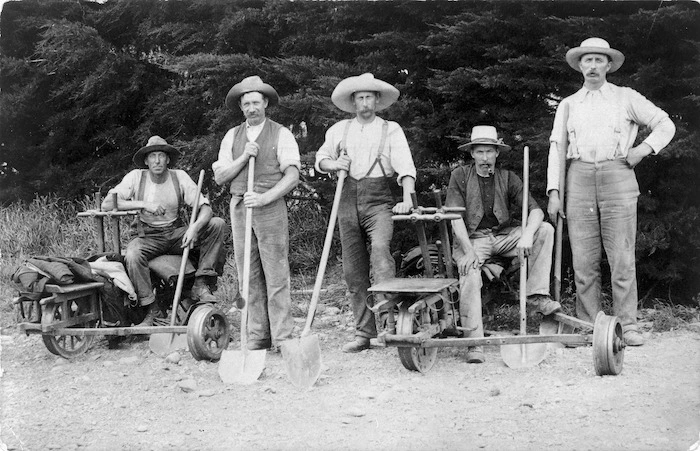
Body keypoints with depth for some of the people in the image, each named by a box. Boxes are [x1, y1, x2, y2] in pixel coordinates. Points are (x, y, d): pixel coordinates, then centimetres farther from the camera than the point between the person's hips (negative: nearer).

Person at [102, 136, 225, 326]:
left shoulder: (179, 176, -3)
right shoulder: (136, 177, -6)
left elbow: (205, 208, -10)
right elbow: (106, 205, -16)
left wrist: (195, 227, -32)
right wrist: (144, 204, -25)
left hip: (176, 232, 2)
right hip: (147, 236, -2)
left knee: (217, 224, -17)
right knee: (132, 255, -36)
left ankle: (201, 284, -18)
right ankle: (151, 308, -19)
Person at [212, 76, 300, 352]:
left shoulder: (281, 134, 3)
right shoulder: (232, 136, 14)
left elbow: (292, 176, -6)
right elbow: (219, 176, 8)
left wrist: (264, 198, -18)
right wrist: (243, 158, -7)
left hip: (270, 207, -4)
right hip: (239, 207, 4)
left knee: (276, 275, -6)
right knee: (249, 277, 4)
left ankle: (282, 340, -4)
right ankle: (257, 338, 9)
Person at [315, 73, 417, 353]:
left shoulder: (391, 130, 6)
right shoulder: (339, 130, 15)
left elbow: (405, 165, -5)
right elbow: (320, 159, 22)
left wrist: (407, 198, -20)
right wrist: (333, 164, -2)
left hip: (378, 200, -3)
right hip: (348, 200, 3)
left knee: (380, 247, -30)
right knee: (353, 270, 3)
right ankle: (365, 333, 10)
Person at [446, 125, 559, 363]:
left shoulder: (508, 178, 7)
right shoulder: (460, 176, 2)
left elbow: (535, 210, -4)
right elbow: (455, 217, -8)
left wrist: (527, 234, -26)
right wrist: (468, 251, -21)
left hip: (503, 236, 3)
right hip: (471, 238, -3)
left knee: (545, 230, -18)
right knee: (469, 274, -32)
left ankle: (537, 294, -20)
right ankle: (474, 342, -28)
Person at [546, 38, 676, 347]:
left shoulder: (626, 98, 12)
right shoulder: (568, 105, 18)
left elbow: (665, 125, 13)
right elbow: (556, 148, 12)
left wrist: (642, 149, -3)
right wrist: (553, 192, 2)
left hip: (617, 177, -2)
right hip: (579, 179, 2)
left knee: (622, 258, -6)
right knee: (584, 260, -1)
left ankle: (627, 326, -2)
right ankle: (588, 327, 4)